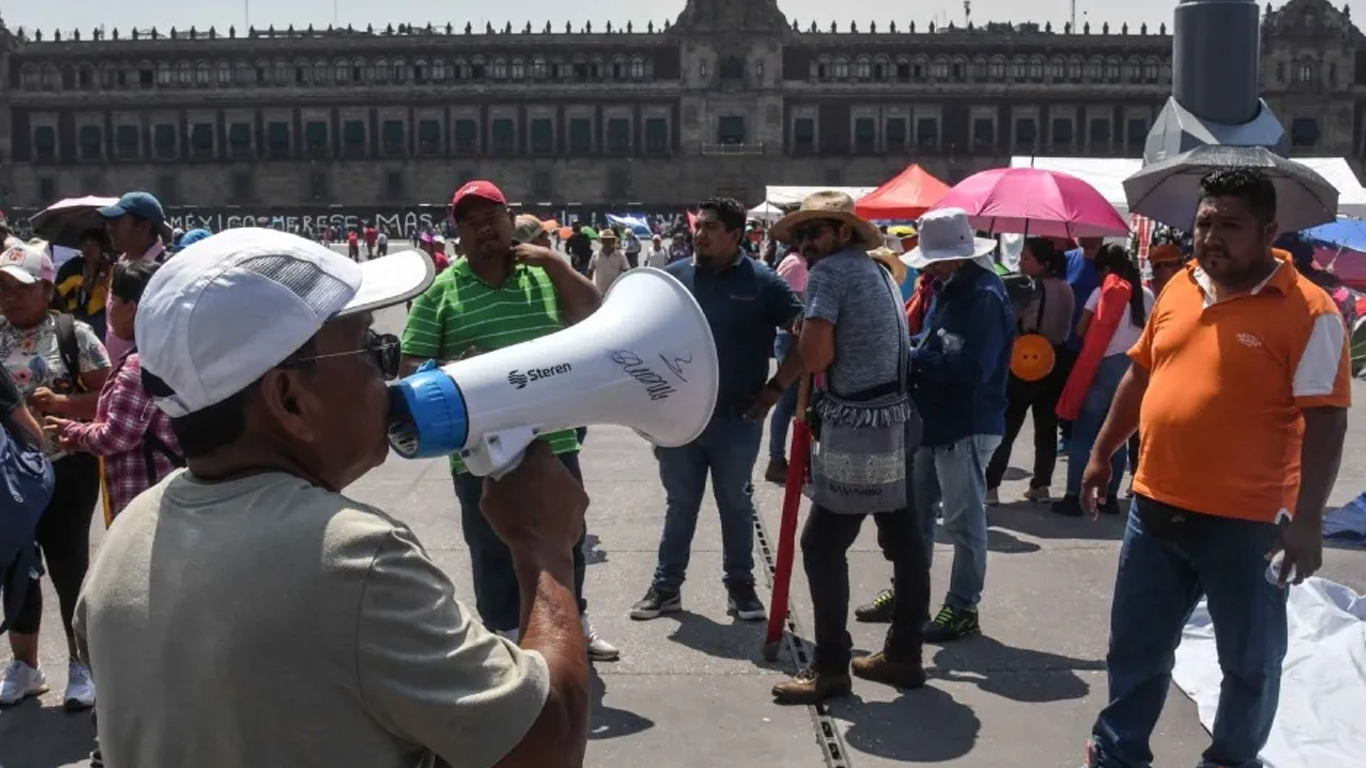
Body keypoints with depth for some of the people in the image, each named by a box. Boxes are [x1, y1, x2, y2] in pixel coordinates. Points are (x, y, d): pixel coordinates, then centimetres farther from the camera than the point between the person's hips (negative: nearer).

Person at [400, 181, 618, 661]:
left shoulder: (545, 274, 5)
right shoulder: (442, 291, -4)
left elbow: (594, 315, -5)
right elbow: (411, 367, -4)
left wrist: (554, 262, -11)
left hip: (554, 441, 3)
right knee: (493, 550, 10)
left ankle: (575, 622, 38)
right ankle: (507, 637, 28)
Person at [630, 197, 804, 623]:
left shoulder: (762, 282, -6)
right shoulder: (674, 276, 0)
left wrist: (777, 386, -6)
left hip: (738, 418, -2)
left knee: (736, 505, 13)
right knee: (679, 505, 13)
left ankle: (740, 587, 26)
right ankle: (666, 587, 23)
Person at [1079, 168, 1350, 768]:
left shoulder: (1308, 311, -13)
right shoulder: (1179, 287, 6)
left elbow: (1325, 422, -15)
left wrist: (1306, 520, -19)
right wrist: (1102, 455, 17)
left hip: (1245, 521, -5)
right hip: (1156, 506, 5)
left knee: (1250, 660, 14)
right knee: (1135, 648, 17)